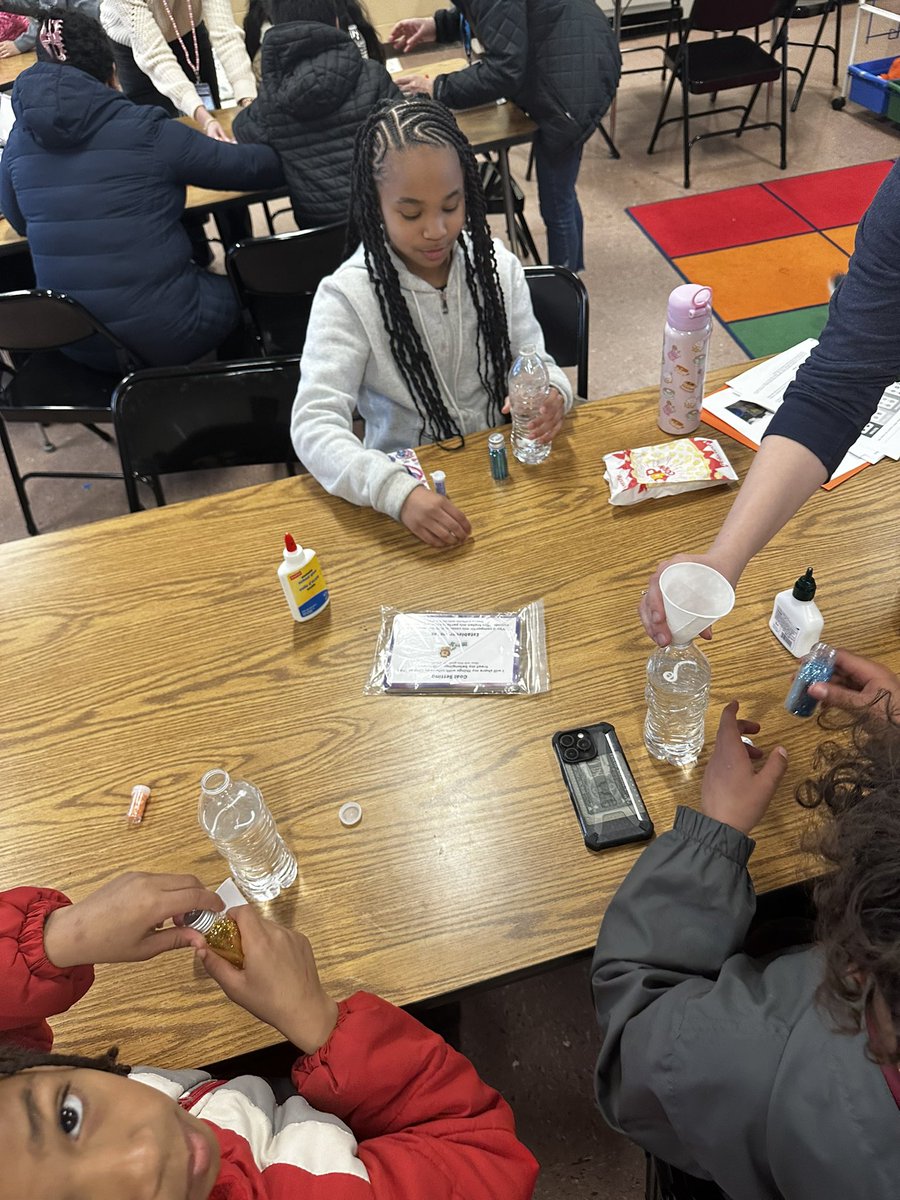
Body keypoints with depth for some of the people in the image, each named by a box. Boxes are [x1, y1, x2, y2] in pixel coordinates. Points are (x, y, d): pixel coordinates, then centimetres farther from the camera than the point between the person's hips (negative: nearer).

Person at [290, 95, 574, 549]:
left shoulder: (496, 265, -1)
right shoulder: (347, 297, -13)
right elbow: (314, 425, -22)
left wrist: (551, 393, -19)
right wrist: (397, 491, -41)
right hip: (408, 485, -3)